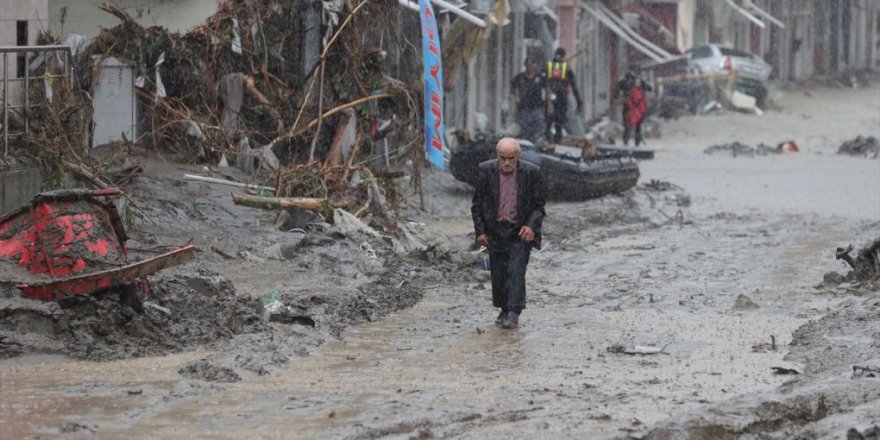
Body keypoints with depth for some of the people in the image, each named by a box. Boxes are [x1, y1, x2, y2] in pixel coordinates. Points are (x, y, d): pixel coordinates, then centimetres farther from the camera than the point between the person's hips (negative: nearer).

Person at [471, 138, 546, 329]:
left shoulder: (531, 173, -7)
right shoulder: (486, 170, -3)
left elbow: (538, 205, 0)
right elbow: (477, 203, 5)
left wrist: (531, 226, -15)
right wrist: (480, 231, 0)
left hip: (520, 232, -3)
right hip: (495, 231, 3)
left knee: (516, 271, -13)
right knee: (498, 273, 7)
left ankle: (513, 314, -14)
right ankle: (504, 310, 21)